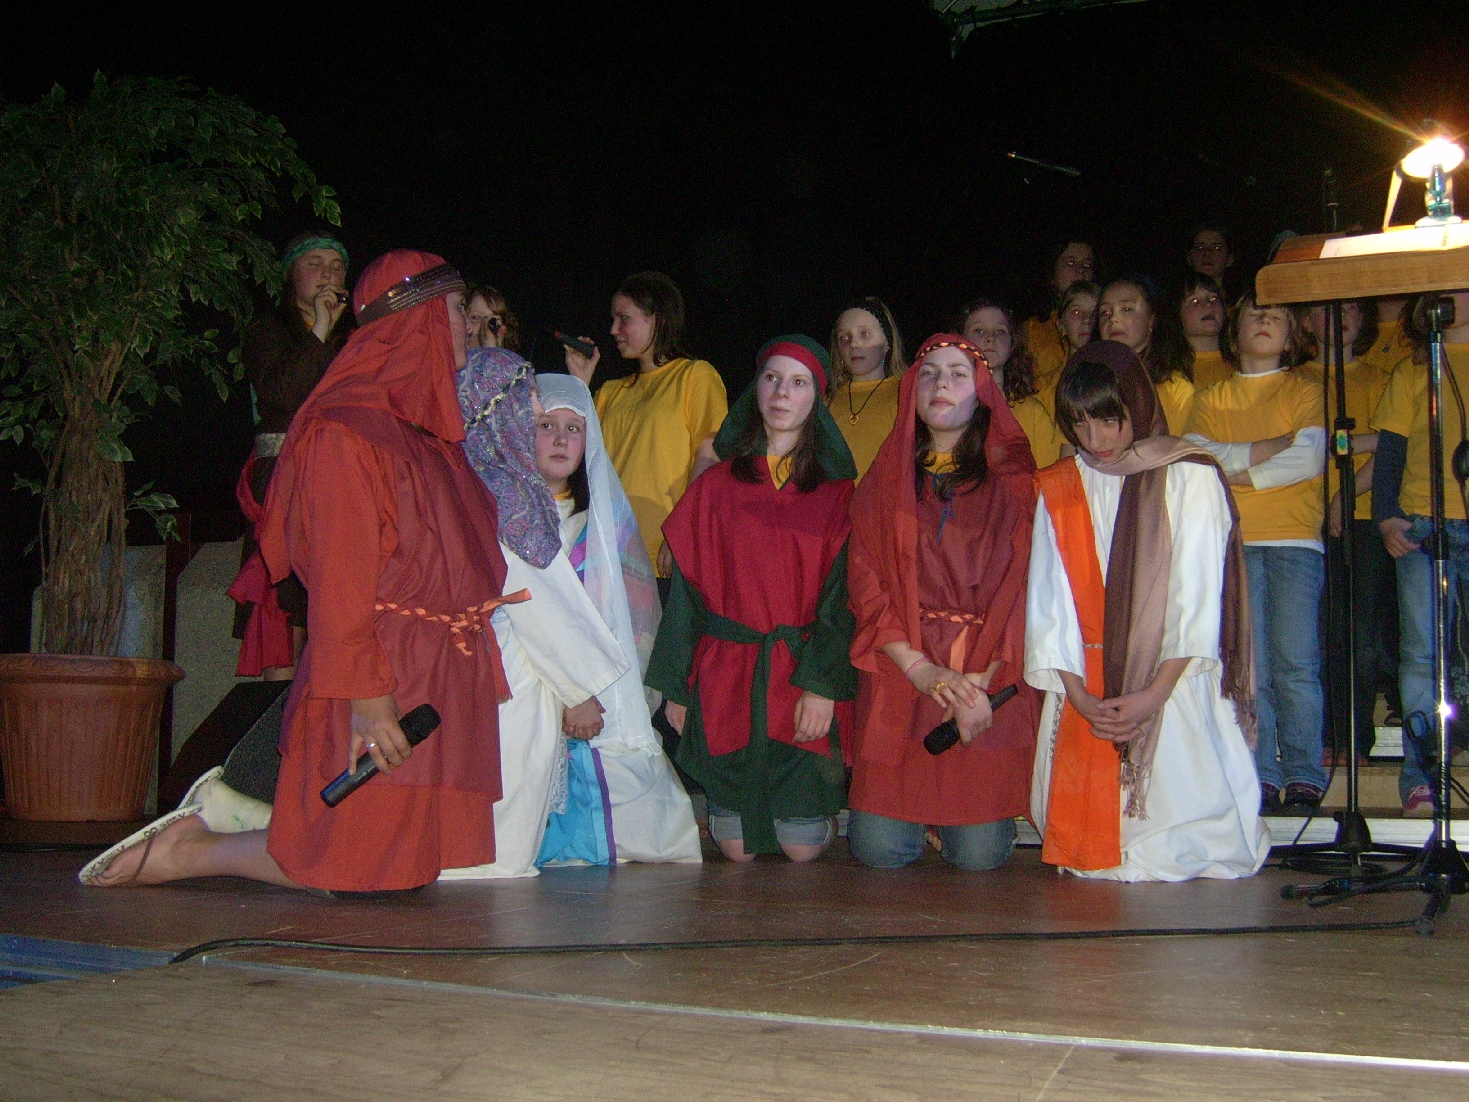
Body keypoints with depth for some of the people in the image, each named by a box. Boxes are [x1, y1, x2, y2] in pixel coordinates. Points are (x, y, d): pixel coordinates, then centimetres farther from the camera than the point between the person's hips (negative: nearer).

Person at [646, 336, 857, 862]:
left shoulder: (837, 493, 5)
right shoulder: (716, 486, 9)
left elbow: (842, 594, -4)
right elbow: (687, 588, 7)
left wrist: (822, 684, -16)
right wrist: (675, 688, 2)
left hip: (806, 677, -1)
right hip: (727, 674, 1)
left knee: (802, 847, -4)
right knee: (738, 848, 0)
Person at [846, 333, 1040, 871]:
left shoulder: (1012, 483, 8)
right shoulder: (882, 484, 12)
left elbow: (1022, 585, -1)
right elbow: (867, 586, 2)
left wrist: (982, 677, -15)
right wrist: (920, 668, -12)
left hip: (992, 677, -1)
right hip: (900, 671, 1)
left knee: (979, 854, -8)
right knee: (880, 850, -7)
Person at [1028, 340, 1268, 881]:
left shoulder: (1190, 478, -3)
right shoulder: (1057, 489, 9)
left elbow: (1198, 595, -8)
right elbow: (1049, 597, 2)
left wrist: (1154, 693, -16)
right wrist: (1078, 693, -12)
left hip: (1174, 681, -3)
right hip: (1085, 689, 3)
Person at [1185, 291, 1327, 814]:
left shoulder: (1305, 392, 15)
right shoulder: (1210, 399, 20)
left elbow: (1308, 460, -1)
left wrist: (1232, 470, -2)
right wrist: (1269, 448, -4)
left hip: (1294, 540, -1)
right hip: (1233, 543, 1)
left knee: (1295, 662, -10)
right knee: (1247, 665, -8)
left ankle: (1303, 779, -5)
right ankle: (1259, 779, -5)